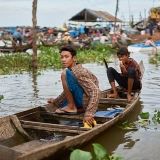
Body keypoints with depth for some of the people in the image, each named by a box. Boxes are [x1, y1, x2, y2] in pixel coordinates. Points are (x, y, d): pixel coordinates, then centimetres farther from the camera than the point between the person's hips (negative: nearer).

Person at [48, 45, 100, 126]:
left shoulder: (79, 72, -21)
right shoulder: (71, 72, 9)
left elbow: (96, 91, -30)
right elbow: (68, 91, 25)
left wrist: (89, 114, -36)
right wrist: (56, 101, 37)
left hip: (86, 102, -11)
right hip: (83, 102, 11)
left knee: (65, 74, -19)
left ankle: (71, 107, -9)